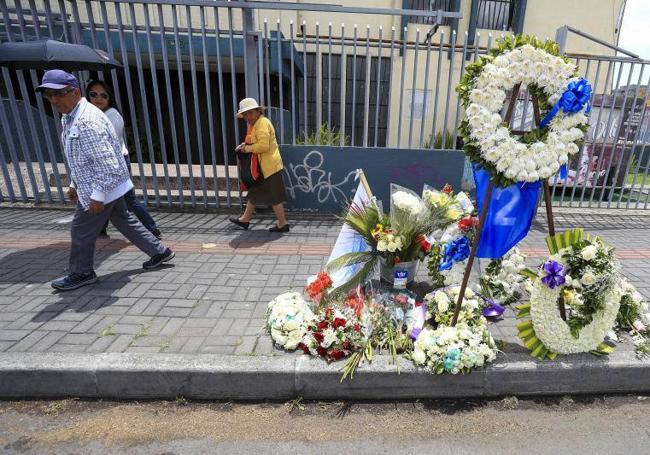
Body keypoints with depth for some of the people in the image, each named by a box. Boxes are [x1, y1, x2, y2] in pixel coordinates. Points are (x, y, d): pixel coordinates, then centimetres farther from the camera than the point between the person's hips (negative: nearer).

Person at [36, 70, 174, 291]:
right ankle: (159, 251, 26)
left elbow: (106, 162, -28)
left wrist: (97, 195, -24)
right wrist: (74, 184, 22)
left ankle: (81, 273, 25)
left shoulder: (87, 122, -24)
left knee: (81, 231, 5)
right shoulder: (69, 117, 9)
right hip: (112, 187, 10)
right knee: (125, 222, 17)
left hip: (103, 188, -10)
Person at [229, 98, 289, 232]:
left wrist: (247, 148, -14)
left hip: (269, 166, -11)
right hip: (262, 166, 11)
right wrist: (245, 145, 9)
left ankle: (283, 224, 8)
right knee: (254, 192, 19)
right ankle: (245, 219, 33)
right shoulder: (255, 123, 16)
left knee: (273, 197, -3)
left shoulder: (262, 123, -16)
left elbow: (264, 145, -26)